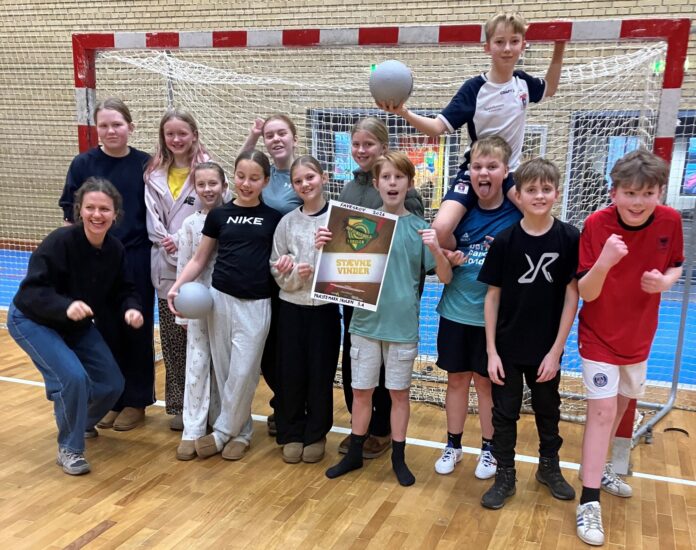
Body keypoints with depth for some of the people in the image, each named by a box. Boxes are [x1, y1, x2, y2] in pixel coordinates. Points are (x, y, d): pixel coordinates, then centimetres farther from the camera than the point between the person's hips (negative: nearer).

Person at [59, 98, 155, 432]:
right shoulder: (83, 164, -2)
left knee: (137, 328, 8)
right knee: (106, 329, 10)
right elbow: (70, 218, 1)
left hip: (137, 261, 0)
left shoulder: (145, 164, -2)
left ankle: (136, 399, 22)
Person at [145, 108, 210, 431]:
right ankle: (177, 405, 22)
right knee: (172, 339, 10)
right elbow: (153, 220, 6)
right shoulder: (154, 174, 10)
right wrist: (168, 244, -10)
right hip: (166, 268, 4)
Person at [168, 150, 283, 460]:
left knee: (243, 372, -2)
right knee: (223, 370, 7)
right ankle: (240, 431, 21)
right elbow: (200, 258, 8)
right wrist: (177, 286, -3)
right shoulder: (219, 214, 4)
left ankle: (223, 431, 16)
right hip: (220, 298, 2)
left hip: (256, 304, -2)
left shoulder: (273, 217, 1)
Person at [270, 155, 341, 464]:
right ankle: (291, 433, 24)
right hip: (291, 307, 2)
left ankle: (316, 434, 24)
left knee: (321, 373, 6)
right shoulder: (287, 222, 2)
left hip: (325, 308, -2)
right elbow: (277, 272, 2)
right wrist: (297, 275, -17)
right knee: (290, 373, 7)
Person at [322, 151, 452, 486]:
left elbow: (445, 278, -4)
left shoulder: (419, 228, -3)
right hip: (365, 321, 1)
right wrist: (324, 247, -13)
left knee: (399, 392, 11)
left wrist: (436, 250, -23)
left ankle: (398, 458, 27)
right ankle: (355, 453, 29)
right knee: (361, 390, 12)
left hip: (402, 325, -1)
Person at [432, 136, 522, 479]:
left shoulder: (516, 215, -9)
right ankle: (453, 445, 30)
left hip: (493, 315, -2)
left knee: (486, 382, 10)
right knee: (456, 379, 14)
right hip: (455, 310, 3)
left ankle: (489, 449, 29)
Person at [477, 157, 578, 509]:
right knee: (504, 413, 11)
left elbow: (572, 296, -6)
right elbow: (492, 297, -5)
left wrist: (556, 350, -8)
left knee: (548, 410, 19)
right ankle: (505, 476, 28)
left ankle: (549, 467, 41)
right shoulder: (505, 241, -10)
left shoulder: (569, 238, -9)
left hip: (547, 348, 1)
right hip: (507, 347, 0)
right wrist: (491, 350, -7)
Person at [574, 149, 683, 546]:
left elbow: (676, 265, 5)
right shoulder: (597, 224, -22)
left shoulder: (670, 221, -12)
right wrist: (604, 262, -41)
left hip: (639, 335, 5)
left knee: (623, 402, 20)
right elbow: (586, 293, -21)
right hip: (600, 336, -5)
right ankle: (590, 502, 3)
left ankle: (599, 467, 43)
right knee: (602, 411, -8)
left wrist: (666, 281, -18)